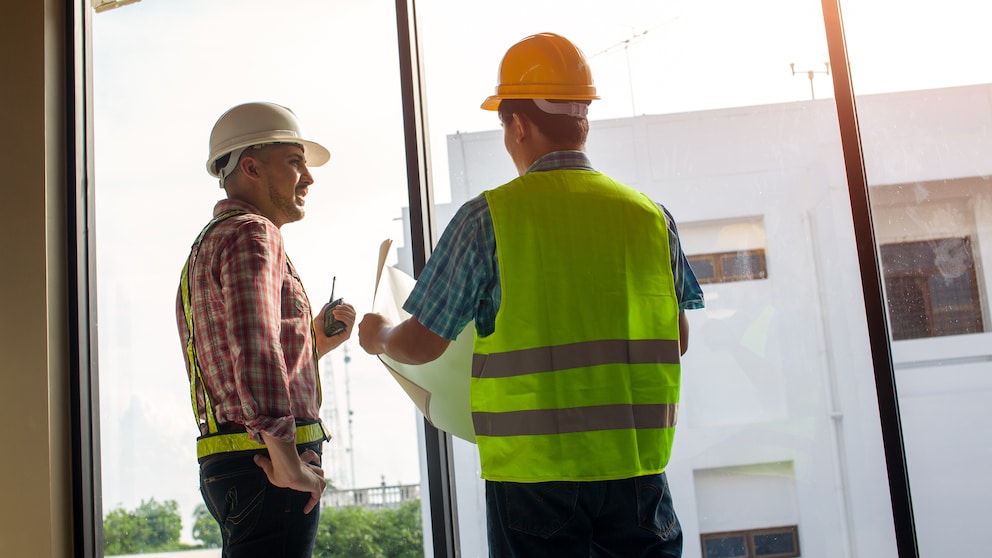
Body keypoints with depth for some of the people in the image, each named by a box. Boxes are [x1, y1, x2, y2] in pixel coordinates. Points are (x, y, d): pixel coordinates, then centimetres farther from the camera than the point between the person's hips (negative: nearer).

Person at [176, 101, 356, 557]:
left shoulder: (207, 244, 24)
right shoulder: (251, 234, -9)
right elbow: (255, 350, -25)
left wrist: (314, 344, 17)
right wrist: (288, 464, -24)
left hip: (224, 466, 10)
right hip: (263, 466, -10)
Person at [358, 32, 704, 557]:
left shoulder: (488, 218, -8)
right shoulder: (651, 215, 1)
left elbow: (421, 344, -2)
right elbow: (676, 341, 11)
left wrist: (378, 336, 20)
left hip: (531, 470, -2)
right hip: (635, 466, 3)